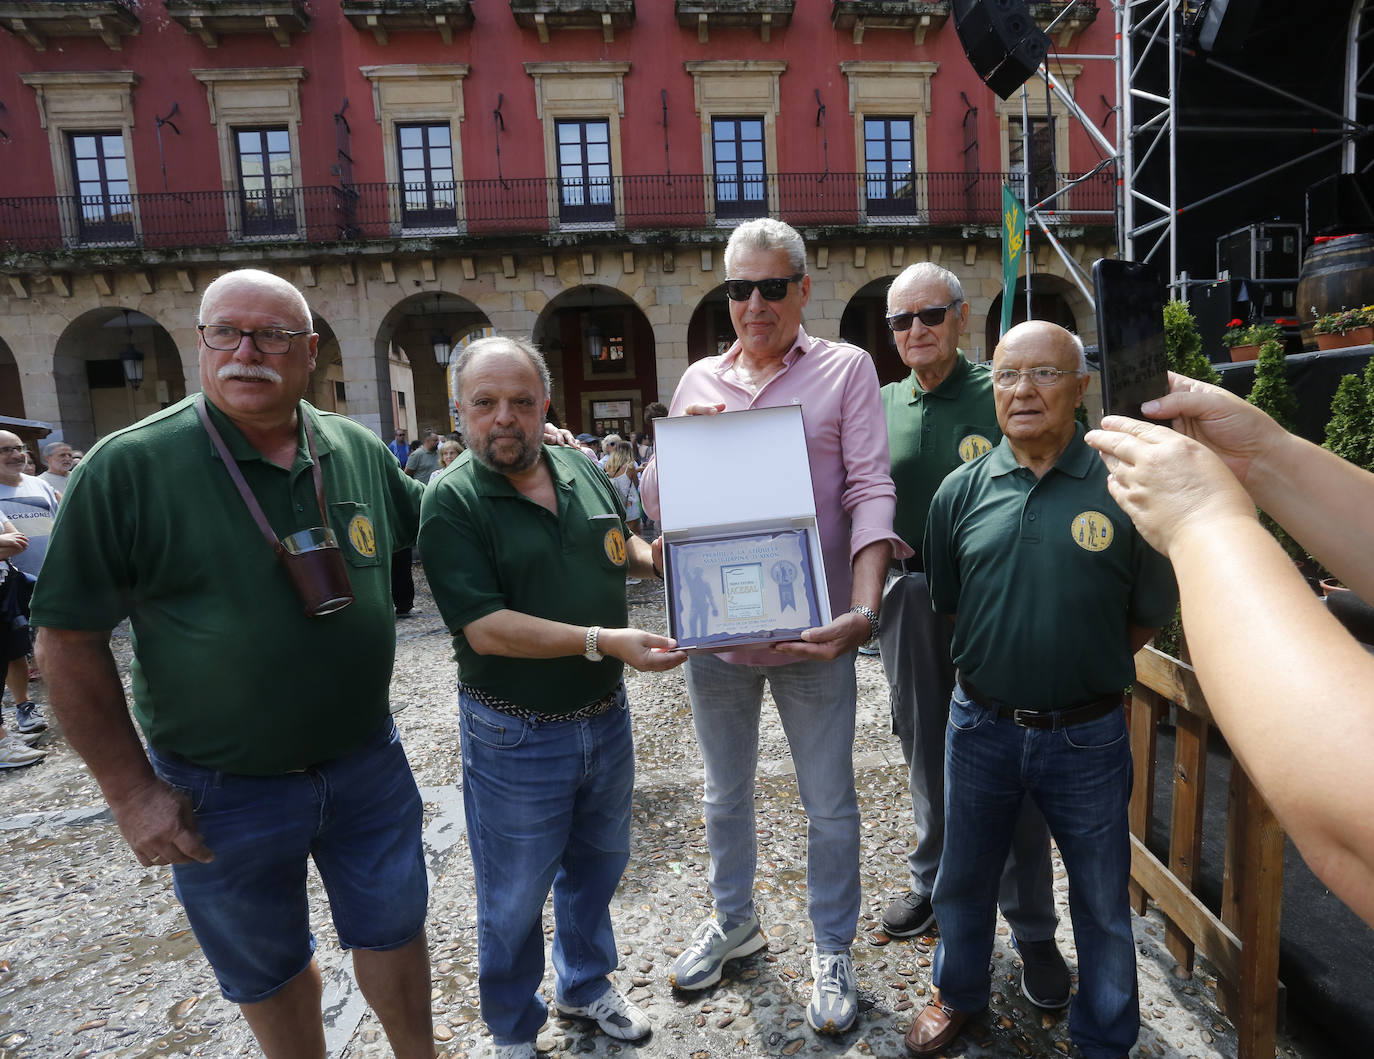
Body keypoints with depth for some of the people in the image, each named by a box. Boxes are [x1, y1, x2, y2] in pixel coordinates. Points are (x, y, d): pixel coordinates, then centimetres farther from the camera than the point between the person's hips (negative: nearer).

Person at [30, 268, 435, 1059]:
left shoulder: (360, 451, -4)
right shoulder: (129, 467, -14)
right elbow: (69, 639, -9)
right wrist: (132, 791, -9)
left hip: (367, 763, 3)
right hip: (223, 793, -2)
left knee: (393, 928, 21)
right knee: (269, 969, 20)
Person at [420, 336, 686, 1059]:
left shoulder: (584, 471, 0)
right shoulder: (451, 501, -17)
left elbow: (622, 547, 18)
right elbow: (486, 629, -24)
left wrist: (657, 559, -3)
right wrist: (603, 640, -29)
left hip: (606, 717, 6)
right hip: (516, 738, -5)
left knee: (597, 864, 25)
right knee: (514, 898, 15)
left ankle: (584, 985, 52)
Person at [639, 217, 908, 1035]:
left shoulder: (846, 369, -2)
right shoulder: (700, 380, 7)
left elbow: (870, 491, -10)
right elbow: (655, 502, 6)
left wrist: (864, 608, -22)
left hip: (810, 629, -3)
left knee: (830, 804, 12)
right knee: (726, 792, 21)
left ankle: (834, 952, 35)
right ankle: (735, 920, 45)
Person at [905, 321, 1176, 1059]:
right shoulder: (961, 491, -4)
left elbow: (1148, 616, 0)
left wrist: (1082, 670, 2)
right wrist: (1002, 664, 6)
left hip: (1087, 734, -1)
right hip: (981, 723, 2)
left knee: (1103, 899, 18)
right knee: (964, 877, 21)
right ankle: (958, 993, 49)